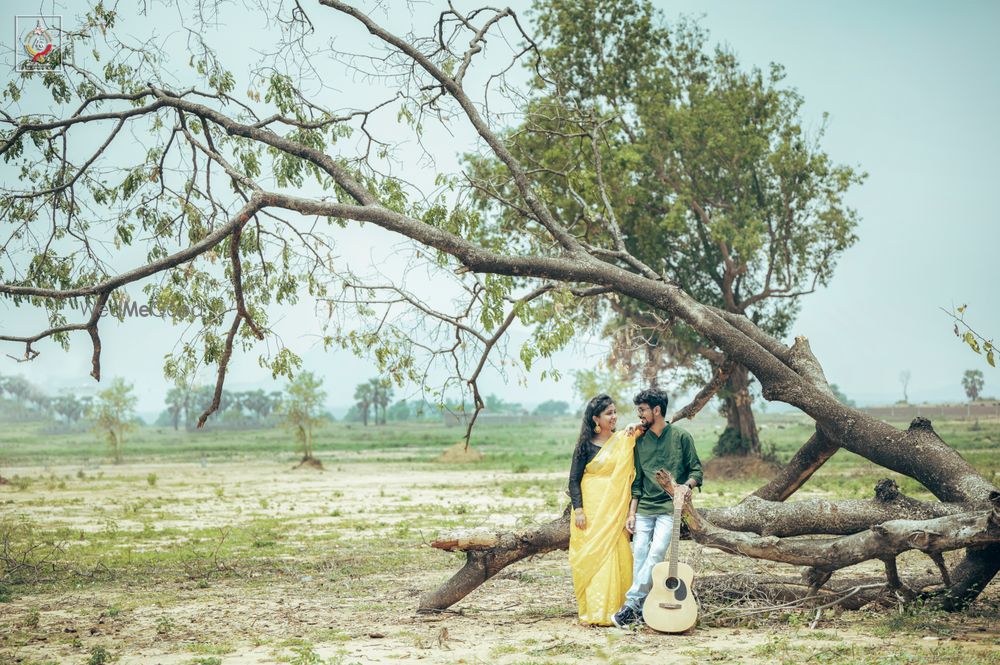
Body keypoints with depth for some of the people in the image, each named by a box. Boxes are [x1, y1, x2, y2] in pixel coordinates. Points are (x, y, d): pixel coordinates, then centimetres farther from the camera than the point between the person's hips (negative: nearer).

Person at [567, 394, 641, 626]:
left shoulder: (624, 440, 8)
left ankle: (616, 609, 7)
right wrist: (578, 509, -11)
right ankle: (595, 613, -1)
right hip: (592, 510, -3)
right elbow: (574, 479, -1)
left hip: (615, 510, 3)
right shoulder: (586, 445, 0)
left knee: (618, 556, -1)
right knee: (594, 556, -5)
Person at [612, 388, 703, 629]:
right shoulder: (640, 442, 12)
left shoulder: (681, 437, 1)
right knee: (639, 555, -5)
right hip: (644, 508, 4)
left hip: (670, 508, -4)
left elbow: (696, 471, 3)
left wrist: (685, 486, -18)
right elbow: (637, 482, 14)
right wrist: (631, 513, 7)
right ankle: (642, 611, -1)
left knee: (656, 552, -19)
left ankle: (631, 604, -20)